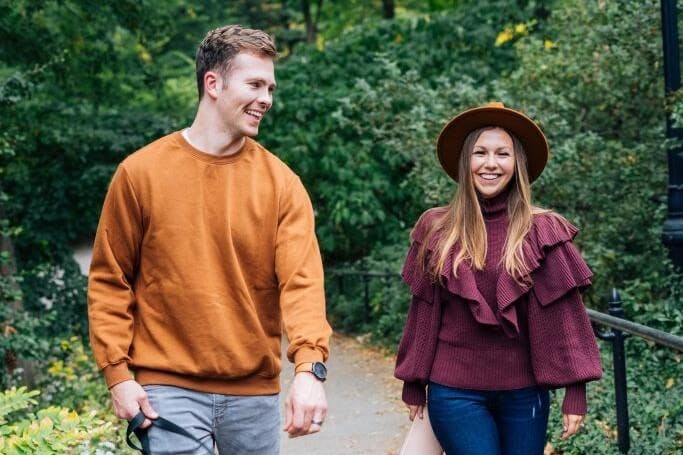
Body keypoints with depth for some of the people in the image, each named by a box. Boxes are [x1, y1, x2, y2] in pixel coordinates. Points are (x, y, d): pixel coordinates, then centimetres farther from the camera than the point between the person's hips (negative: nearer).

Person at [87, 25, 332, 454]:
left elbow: (302, 279, -12)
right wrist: (117, 373, -4)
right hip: (170, 390, -2)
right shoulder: (141, 172, -2)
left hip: (256, 392, 2)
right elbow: (110, 281, 3)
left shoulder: (281, 182, 0)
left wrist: (310, 367, -26)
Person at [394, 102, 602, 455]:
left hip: (524, 392, 0)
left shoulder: (542, 232, -3)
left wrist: (575, 390, -8)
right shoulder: (436, 230, 1)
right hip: (455, 391, 0)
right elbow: (423, 311, 6)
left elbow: (564, 311, -4)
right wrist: (413, 384, 8)